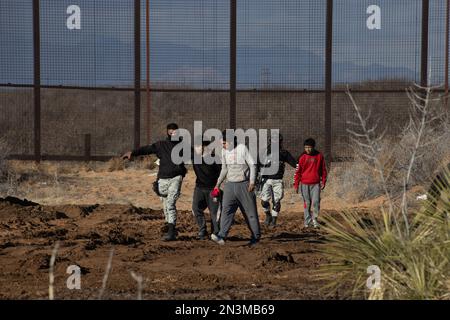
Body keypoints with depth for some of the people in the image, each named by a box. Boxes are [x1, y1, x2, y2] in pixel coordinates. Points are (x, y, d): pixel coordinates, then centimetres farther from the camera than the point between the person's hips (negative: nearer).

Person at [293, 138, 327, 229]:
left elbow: (323, 170, 9)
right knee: (307, 203, 5)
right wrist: (296, 185, -1)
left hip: (316, 184, 0)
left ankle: (315, 218, 4)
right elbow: (298, 171, 3)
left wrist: (323, 182, 5)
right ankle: (307, 221, 11)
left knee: (316, 201, -11)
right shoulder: (302, 157, 0)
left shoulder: (319, 156, 2)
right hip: (305, 184, 0)